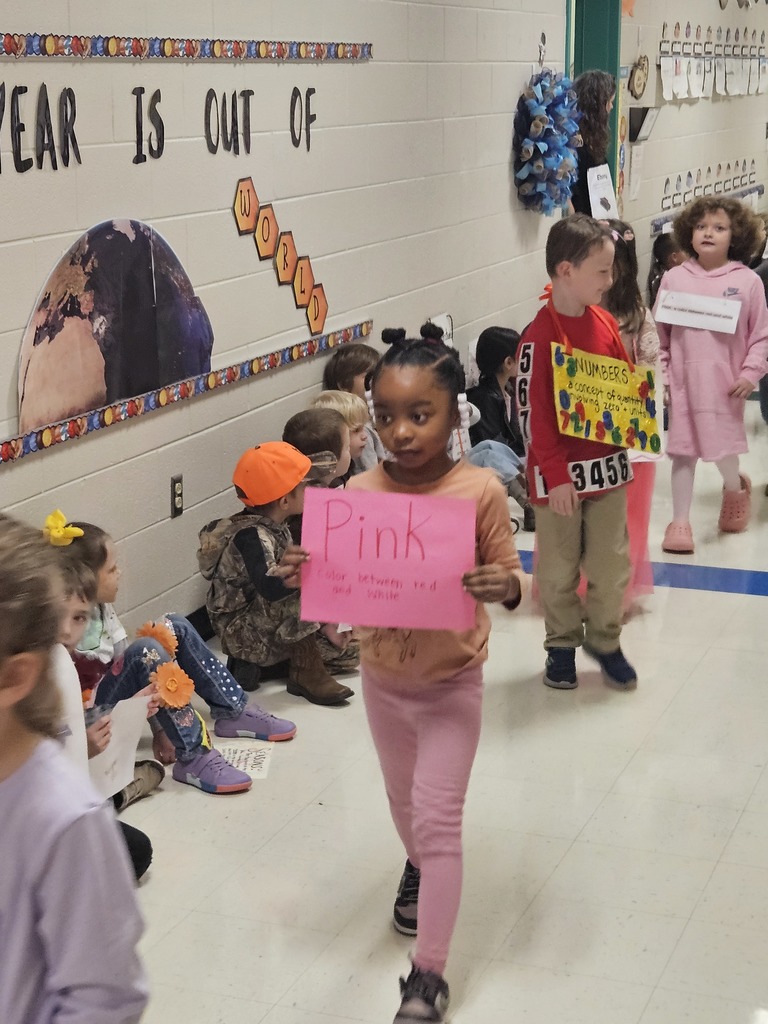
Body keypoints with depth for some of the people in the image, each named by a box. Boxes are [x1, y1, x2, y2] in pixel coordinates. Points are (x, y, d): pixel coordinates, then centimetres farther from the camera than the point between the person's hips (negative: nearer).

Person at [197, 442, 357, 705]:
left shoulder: (275, 528, 6)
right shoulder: (251, 536, -26)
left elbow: (289, 580, 13)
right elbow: (271, 587, -45)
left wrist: (324, 626, 7)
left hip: (265, 625, 10)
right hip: (242, 632, -10)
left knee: (346, 654, 7)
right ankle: (306, 672, -18)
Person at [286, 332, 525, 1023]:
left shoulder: (481, 492, -18)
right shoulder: (360, 493, -11)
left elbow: (509, 575, -9)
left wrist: (504, 586, -32)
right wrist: (306, 574, -22)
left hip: (452, 682, -4)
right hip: (383, 677, 4)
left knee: (437, 816, -1)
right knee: (404, 797, 26)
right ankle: (419, 867, 58)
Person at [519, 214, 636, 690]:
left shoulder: (605, 323, 3)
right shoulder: (540, 337, -16)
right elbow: (533, 411, -16)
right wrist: (556, 475, -16)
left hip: (608, 466, 5)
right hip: (560, 475, -5)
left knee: (612, 565, 12)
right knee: (559, 569, 10)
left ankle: (604, 639, 30)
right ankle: (562, 646, 27)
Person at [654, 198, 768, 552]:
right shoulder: (674, 278, 0)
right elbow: (659, 333, 4)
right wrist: (659, 375, 1)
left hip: (726, 383, -1)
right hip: (683, 380, 1)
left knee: (723, 448, 5)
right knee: (683, 451, 5)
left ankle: (734, 488, 39)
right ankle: (679, 521, 15)